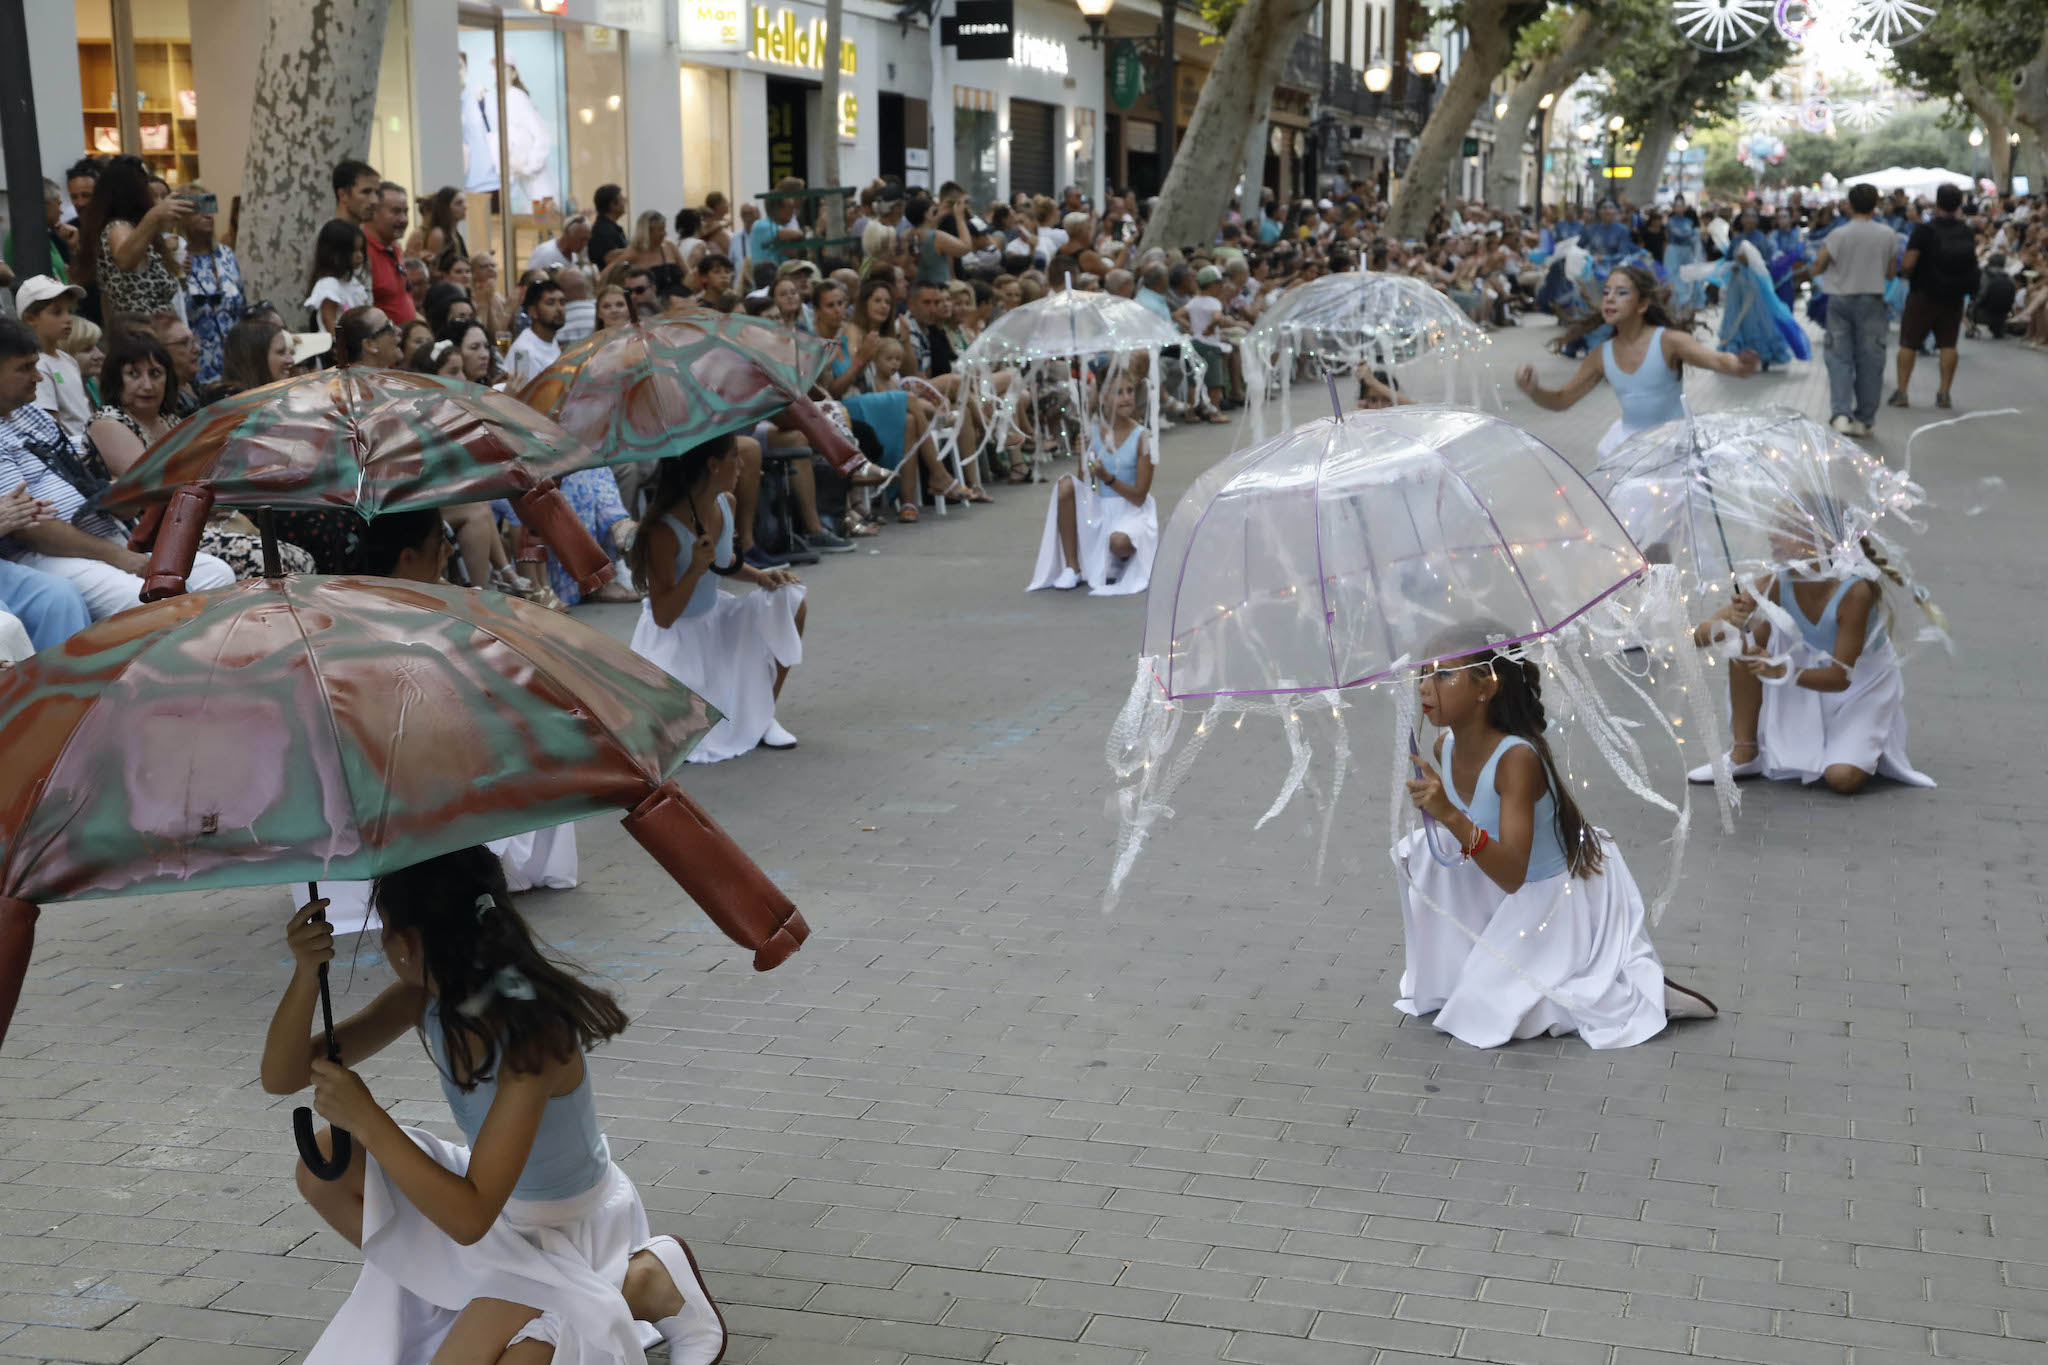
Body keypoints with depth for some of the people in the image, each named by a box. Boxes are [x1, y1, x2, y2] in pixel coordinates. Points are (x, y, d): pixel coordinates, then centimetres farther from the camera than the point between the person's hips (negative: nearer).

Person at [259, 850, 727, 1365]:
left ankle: (647, 1283, -3)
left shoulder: (532, 1033, -34)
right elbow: (281, 1077, -10)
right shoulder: (429, 994, -12)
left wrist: (367, 1119, -36)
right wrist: (306, 976, -28)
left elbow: (471, 1217, -33)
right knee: (327, 1165, -5)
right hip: (502, 1196, 7)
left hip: (569, 1228, -7)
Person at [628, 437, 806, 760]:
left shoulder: (726, 504, -6)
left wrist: (758, 575, -3)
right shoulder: (664, 530, -29)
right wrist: (695, 570, -40)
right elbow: (663, 617, -26)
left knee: (789, 602, -9)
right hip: (674, 636, -7)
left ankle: (763, 715, 3)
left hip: (715, 619, 7)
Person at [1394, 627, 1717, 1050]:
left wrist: (1451, 817, -50)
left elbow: (1512, 875, -40)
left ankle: (1648, 994, 3)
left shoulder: (1517, 758, -34)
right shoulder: (1444, 747, -11)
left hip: (1559, 893, -7)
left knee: (1488, 1012, -7)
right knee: (1419, 851, -6)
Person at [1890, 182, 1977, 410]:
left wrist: (1904, 273, 1)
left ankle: (1901, 391, 2)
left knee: (1908, 343, 5)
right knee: (1948, 344, 7)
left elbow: (1908, 264, -19)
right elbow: (1972, 265, 9)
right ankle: (1944, 393, 4)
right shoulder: (1967, 232, 1)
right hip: (1954, 297, 4)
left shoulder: (1925, 230, -14)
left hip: (1923, 295, -4)